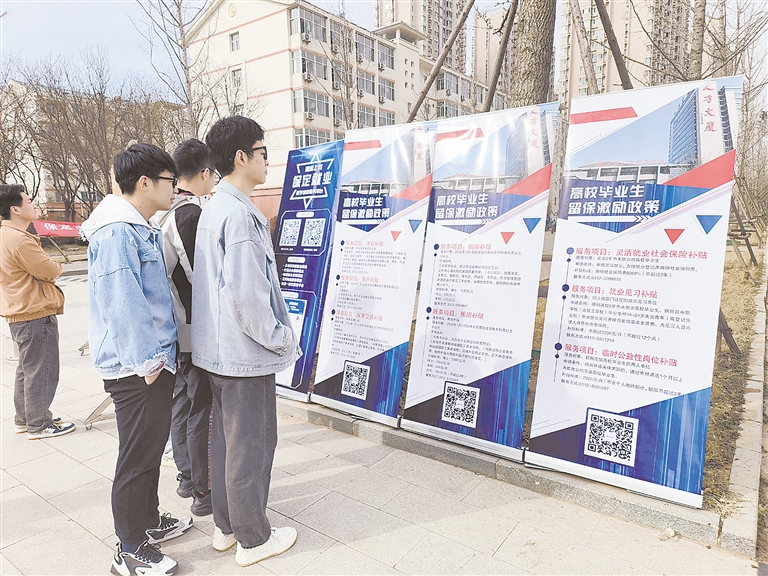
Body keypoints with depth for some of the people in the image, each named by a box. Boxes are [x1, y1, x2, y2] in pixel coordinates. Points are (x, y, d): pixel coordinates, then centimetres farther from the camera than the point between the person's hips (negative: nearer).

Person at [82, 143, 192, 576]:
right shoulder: (116, 233, -19)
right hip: (137, 370, -10)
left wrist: (159, 355, 20)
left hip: (155, 361, 10)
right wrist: (148, 362, -19)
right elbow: (122, 305, -24)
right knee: (137, 458, 4)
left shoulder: (144, 231, 14)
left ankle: (149, 522, 40)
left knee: (152, 449, 22)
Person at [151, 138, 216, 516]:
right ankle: (203, 492, 17)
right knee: (200, 410, 2)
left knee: (180, 402, 18)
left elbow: (167, 267, 12)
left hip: (172, 329, 9)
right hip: (195, 330, -9)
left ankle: (186, 477, 34)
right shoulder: (192, 213, -19)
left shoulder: (160, 213, 8)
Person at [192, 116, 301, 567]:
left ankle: (226, 526, 36)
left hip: (219, 348, 10)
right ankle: (253, 538, 24)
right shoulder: (239, 213, -20)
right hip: (246, 352, -10)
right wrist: (280, 339, -12)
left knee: (226, 437, 19)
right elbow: (247, 293, -25)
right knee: (252, 444, 5)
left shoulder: (214, 208, 12)